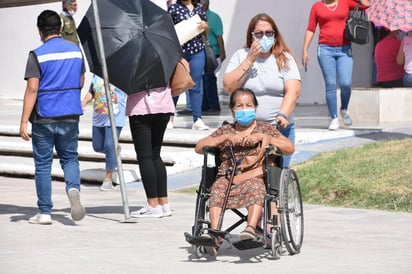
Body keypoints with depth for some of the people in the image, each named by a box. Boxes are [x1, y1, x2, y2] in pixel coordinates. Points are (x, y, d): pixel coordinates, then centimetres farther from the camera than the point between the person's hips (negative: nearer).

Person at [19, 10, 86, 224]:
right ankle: (73, 188, -15)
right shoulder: (76, 51, 4)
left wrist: (24, 121, -14)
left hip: (44, 118, -3)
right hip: (71, 116, 3)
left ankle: (44, 212, 8)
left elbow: (32, 88, -15)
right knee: (69, 158, 15)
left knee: (43, 164, 5)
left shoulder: (37, 55, -11)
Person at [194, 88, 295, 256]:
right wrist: (227, 137, 1)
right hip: (227, 176, 2)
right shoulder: (225, 131, 23)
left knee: (256, 188, -37)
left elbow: (290, 148, 7)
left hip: (254, 175, -2)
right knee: (217, 188, -31)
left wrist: (263, 137, -3)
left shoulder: (265, 128, 18)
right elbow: (199, 148, 11)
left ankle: (251, 228, -52)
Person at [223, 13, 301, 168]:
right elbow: (228, 87, -4)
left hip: (279, 127, 0)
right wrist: (249, 60, -8)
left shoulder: (285, 58, 4)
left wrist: (283, 115, -23)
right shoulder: (240, 56, 7)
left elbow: (293, 91, -7)